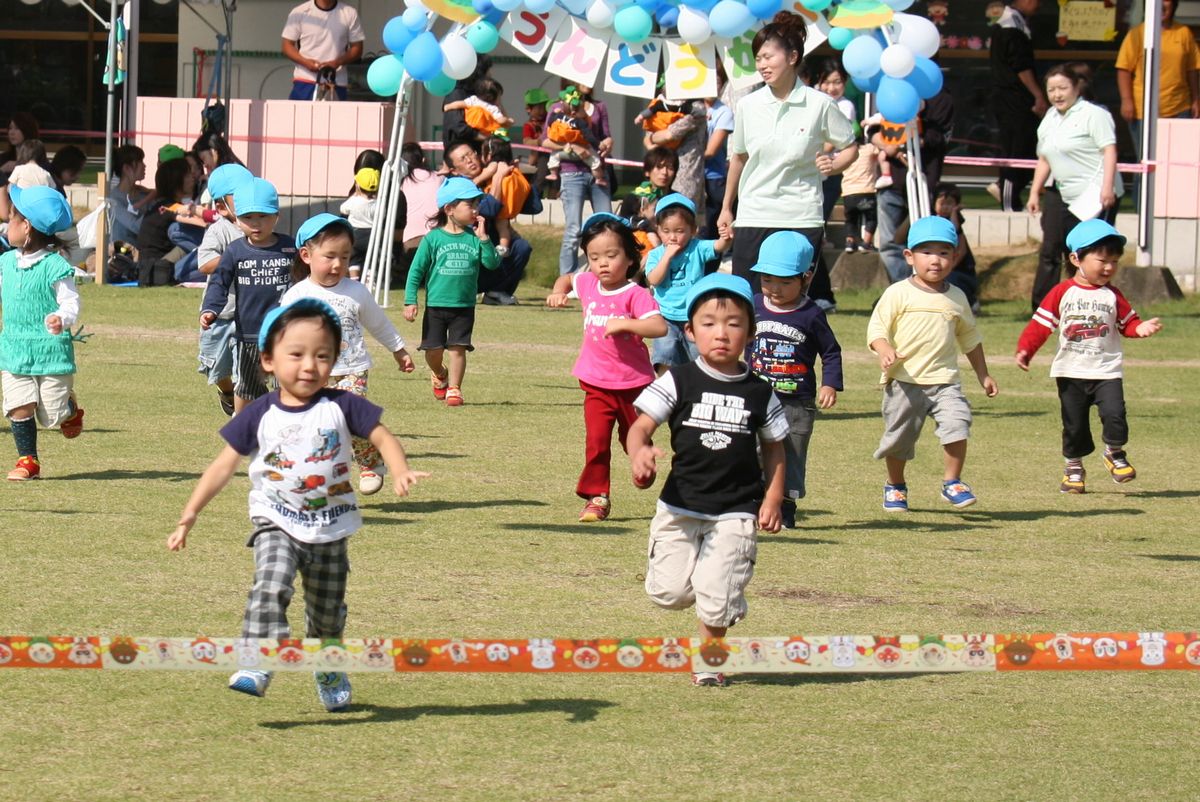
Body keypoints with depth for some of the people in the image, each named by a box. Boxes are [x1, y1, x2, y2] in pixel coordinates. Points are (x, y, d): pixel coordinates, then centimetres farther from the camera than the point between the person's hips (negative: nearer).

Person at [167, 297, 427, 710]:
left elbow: (384, 438, -4)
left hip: (330, 529, 1)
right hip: (276, 524, -1)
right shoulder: (260, 415, -7)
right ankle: (256, 666, -31)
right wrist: (189, 514, -5)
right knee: (271, 586, -28)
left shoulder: (341, 407, -7)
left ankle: (329, 675, 41)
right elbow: (225, 464, -2)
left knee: (326, 615, 15)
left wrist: (400, 472, -26)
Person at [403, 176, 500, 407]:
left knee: (458, 348, -4)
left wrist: (483, 238, -15)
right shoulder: (433, 238, -6)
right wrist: (410, 301, -8)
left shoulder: (474, 238, 1)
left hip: (464, 306, 1)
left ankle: (454, 389, 9)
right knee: (433, 349, 5)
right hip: (436, 305, -1)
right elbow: (416, 270, -3)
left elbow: (492, 263, -7)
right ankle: (440, 375, 35)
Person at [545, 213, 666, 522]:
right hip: (596, 383, 3)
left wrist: (623, 323, -37)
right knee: (596, 439, -7)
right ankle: (596, 496, 1)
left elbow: (659, 326, -32)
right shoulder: (588, 284, 2)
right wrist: (558, 292, 6)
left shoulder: (635, 295, -17)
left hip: (633, 383, -3)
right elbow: (567, 279, 27)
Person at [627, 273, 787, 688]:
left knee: (717, 597, -6)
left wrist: (772, 499, 2)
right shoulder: (678, 382, -2)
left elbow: (773, 448, 12)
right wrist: (639, 452, -28)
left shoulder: (759, 393, 2)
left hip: (737, 511, 0)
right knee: (669, 592, -3)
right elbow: (641, 425, -6)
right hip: (681, 505, 0)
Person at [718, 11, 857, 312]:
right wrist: (726, 208, 22)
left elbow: (850, 148, 7)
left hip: (802, 218, -2)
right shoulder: (748, 106, 3)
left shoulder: (819, 104, -6)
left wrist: (833, 165, -15)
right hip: (753, 217, 3)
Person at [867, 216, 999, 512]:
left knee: (956, 424, -19)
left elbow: (970, 338, 23)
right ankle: (895, 486, 31)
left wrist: (983, 374, 25)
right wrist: (885, 351, -25)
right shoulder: (898, 294, -2)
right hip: (904, 380, -2)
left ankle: (952, 482, -3)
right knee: (899, 436, 8)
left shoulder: (956, 298, 11)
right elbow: (877, 327, -5)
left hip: (944, 379, 2)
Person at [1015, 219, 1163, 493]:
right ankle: (1073, 466, 23)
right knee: (1074, 424, 5)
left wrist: (1141, 328, -16)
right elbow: (1041, 324, -4)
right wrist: (1025, 350, -14)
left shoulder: (1112, 296, 3)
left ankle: (1115, 453, 9)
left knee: (1114, 414, -16)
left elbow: (1127, 322, 6)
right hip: (1071, 372, 0)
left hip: (1107, 371, 0)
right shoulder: (1062, 293, -3)